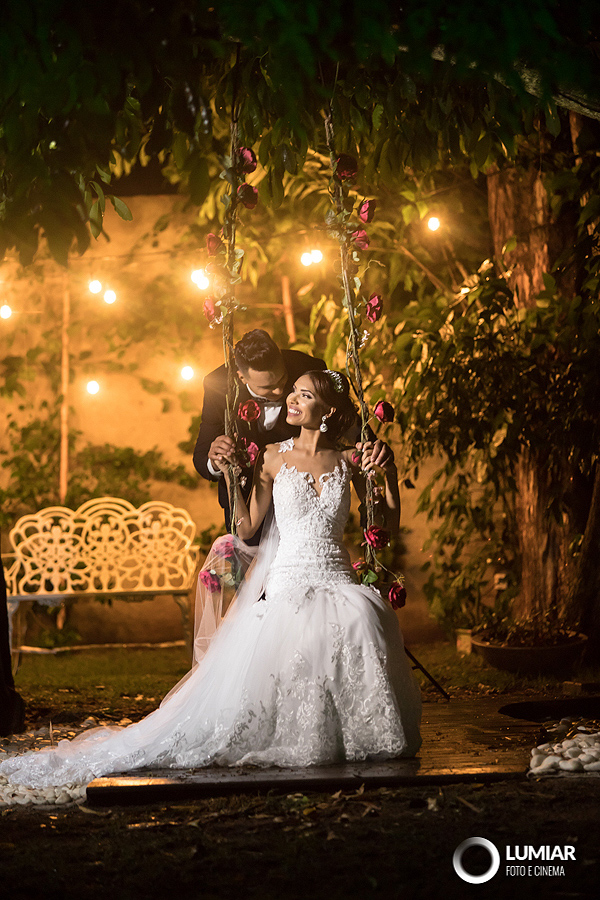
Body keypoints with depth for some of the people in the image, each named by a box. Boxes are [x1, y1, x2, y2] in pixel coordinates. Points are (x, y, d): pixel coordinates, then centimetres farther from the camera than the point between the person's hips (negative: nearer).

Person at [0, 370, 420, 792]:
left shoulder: (348, 460, 8)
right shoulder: (275, 457, 6)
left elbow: (389, 523, 13)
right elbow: (248, 527, 3)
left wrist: (388, 472, 1)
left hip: (339, 582, 1)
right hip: (288, 583, -1)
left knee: (359, 621, -33)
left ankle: (355, 735, -17)